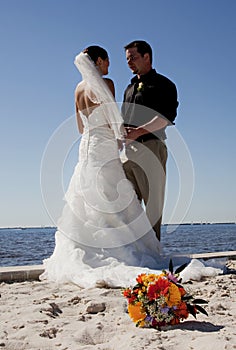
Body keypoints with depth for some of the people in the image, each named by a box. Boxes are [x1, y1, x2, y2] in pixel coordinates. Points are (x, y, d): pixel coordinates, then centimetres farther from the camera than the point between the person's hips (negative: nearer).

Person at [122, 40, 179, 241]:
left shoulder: (162, 84, 4)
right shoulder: (130, 88, 27)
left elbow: (167, 116, -11)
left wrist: (139, 131, -21)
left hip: (150, 146, -7)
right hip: (128, 149, 7)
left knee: (153, 202, -6)